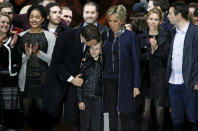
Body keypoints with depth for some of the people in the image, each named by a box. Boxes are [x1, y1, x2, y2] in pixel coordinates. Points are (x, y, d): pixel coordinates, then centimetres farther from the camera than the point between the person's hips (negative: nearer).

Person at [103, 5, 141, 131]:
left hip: (124, 80, -4)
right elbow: (102, 57, 13)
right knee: (112, 113, 7)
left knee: (126, 114, -4)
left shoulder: (130, 35, -5)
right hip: (109, 79, 4)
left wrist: (136, 85, -9)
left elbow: (135, 61, -5)